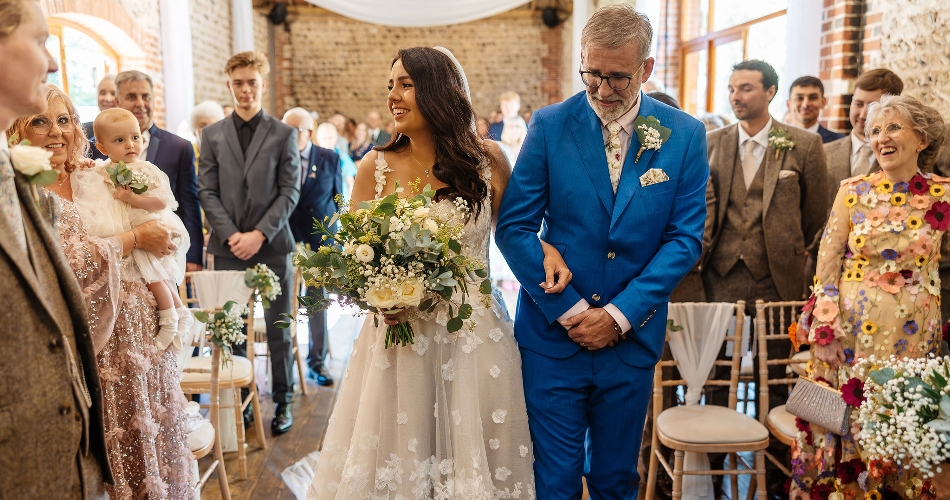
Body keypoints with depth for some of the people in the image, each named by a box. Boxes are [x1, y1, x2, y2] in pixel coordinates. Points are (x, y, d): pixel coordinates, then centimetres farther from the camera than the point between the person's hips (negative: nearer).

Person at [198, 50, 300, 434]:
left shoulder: (284, 134, 4)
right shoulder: (212, 134, 9)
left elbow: (290, 192, -2)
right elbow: (207, 192, 5)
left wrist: (259, 234, -11)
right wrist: (231, 235, -8)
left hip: (271, 246, -1)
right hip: (228, 247, 2)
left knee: (278, 330, 5)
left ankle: (282, 402, 17)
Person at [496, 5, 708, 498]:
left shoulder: (685, 134, -1)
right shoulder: (549, 125, -4)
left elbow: (686, 237, -3)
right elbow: (514, 228, -6)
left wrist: (620, 315, -11)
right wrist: (568, 308, -12)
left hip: (633, 339, 2)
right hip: (553, 334, -1)